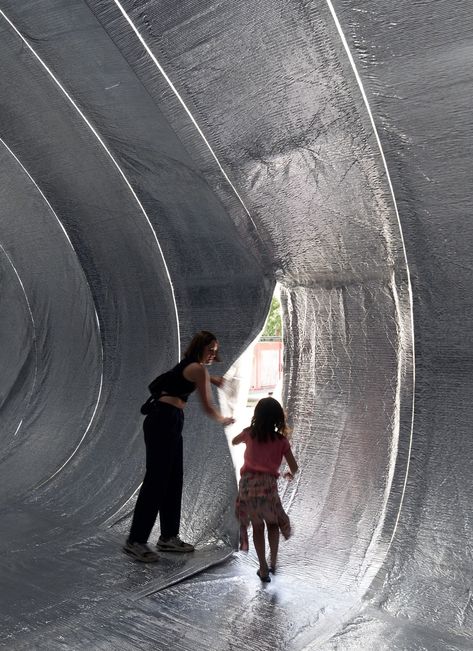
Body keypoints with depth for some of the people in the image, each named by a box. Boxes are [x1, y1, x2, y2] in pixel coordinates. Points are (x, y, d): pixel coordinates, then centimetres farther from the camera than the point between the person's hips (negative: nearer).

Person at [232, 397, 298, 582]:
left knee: (257, 526, 14)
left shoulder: (249, 433, 6)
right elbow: (294, 467, 8)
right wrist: (289, 474, 29)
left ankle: (263, 569, 14)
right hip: (268, 485, -1)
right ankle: (273, 562, 15)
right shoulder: (281, 440, 3)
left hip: (248, 484, 1)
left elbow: (234, 442, 27)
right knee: (273, 524, 22)